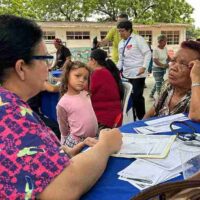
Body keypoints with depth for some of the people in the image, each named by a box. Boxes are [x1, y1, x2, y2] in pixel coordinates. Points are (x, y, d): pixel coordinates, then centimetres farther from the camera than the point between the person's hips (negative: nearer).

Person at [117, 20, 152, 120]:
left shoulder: (138, 39, -7)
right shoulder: (121, 43, 15)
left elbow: (148, 53, -11)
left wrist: (144, 67, -20)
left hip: (138, 74, -7)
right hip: (127, 74, 7)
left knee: (137, 96, -5)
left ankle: (142, 118, 12)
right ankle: (131, 118, 22)